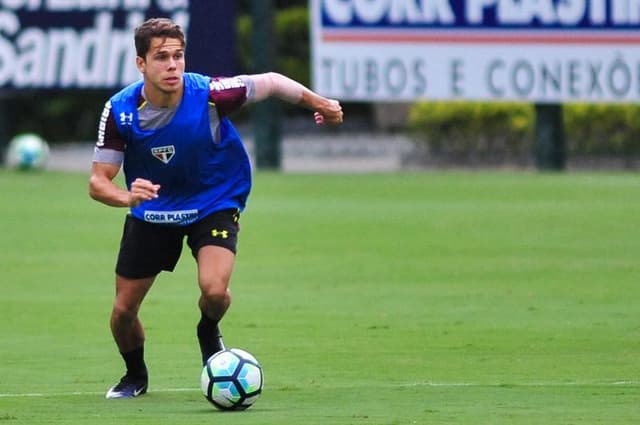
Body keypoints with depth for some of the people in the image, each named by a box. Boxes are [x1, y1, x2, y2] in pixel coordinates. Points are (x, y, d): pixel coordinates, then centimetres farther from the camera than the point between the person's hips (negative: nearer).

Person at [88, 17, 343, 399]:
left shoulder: (210, 94, -28)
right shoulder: (120, 111, -23)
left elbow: (270, 82, -11)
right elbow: (98, 181, -19)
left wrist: (318, 103, -6)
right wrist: (126, 196, -40)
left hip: (215, 203, -2)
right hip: (152, 209, 2)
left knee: (213, 289, -26)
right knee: (124, 310, 3)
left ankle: (209, 332, 12)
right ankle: (135, 375, 37)